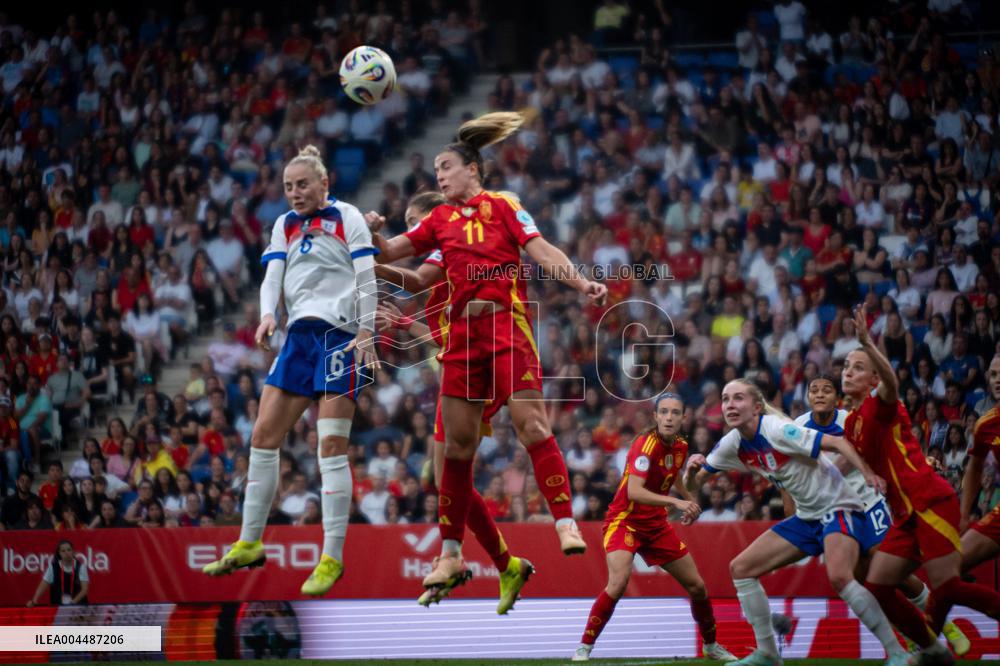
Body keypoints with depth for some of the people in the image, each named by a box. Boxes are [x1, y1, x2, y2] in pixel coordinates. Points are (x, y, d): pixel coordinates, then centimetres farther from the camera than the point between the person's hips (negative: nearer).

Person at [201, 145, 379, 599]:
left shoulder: (346, 217, 0)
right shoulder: (285, 225, 17)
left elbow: (367, 277, -5)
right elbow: (273, 277, 8)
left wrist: (366, 332, -14)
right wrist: (267, 315, -12)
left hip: (340, 334, -7)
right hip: (300, 335, 7)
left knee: (331, 446, -11)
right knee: (263, 434, 3)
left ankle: (332, 557, -9)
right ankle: (249, 544, 13)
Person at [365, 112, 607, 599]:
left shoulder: (503, 206, 4)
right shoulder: (440, 220, 17)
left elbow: (542, 253, -3)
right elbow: (388, 253, 19)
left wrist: (582, 284, -17)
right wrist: (372, 232, -1)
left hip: (507, 324, -5)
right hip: (462, 333, 5)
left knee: (531, 423, -17)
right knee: (457, 444, 5)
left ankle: (566, 523, -17)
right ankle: (450, 553, 11)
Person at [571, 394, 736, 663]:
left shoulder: (680, 446, 1)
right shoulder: (646, 444, -22)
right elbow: (634, 491, -34)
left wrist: (689, 501, 9)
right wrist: (675, 502, -41)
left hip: (656, 524, 7)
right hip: (624, 520, -7)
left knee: (696, 586, 10)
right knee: (618, 583, -30)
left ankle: (711, 645, 32)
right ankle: (584, 647, -18)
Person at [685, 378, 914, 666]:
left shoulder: (776, 430, -22)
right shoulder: (731, 445, 1)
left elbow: (837, 442, -26)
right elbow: (692, 484, 8)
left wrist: (868, 473, -41)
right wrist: (692, 470, -17)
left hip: (837, 507, -8)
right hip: (806, 518, 8)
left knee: (839, 576, -33)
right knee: (740, 568, 4)